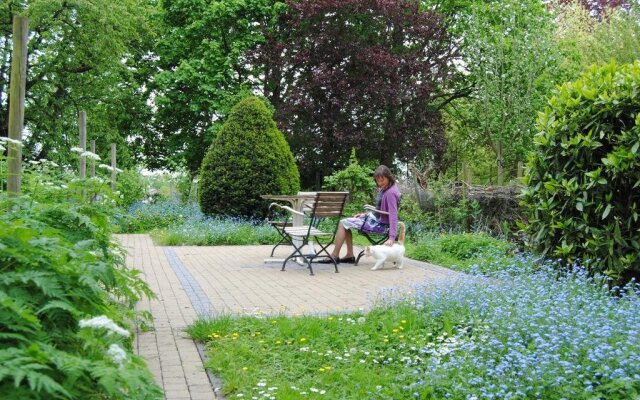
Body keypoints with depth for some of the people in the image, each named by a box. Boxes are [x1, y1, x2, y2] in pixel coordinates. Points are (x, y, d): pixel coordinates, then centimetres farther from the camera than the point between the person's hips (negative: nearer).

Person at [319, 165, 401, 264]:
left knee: (343, 223, -8)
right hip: (374, 218, 10)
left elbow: (393, 215, -27)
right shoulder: (383, 189, 6)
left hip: (379, 224, -10)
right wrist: (365, 215, 9)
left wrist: (392, 238, -33)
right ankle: (350, 255, 12)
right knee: (345, 224, 16)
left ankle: (334, 256, 0)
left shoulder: (391, 193, -22)